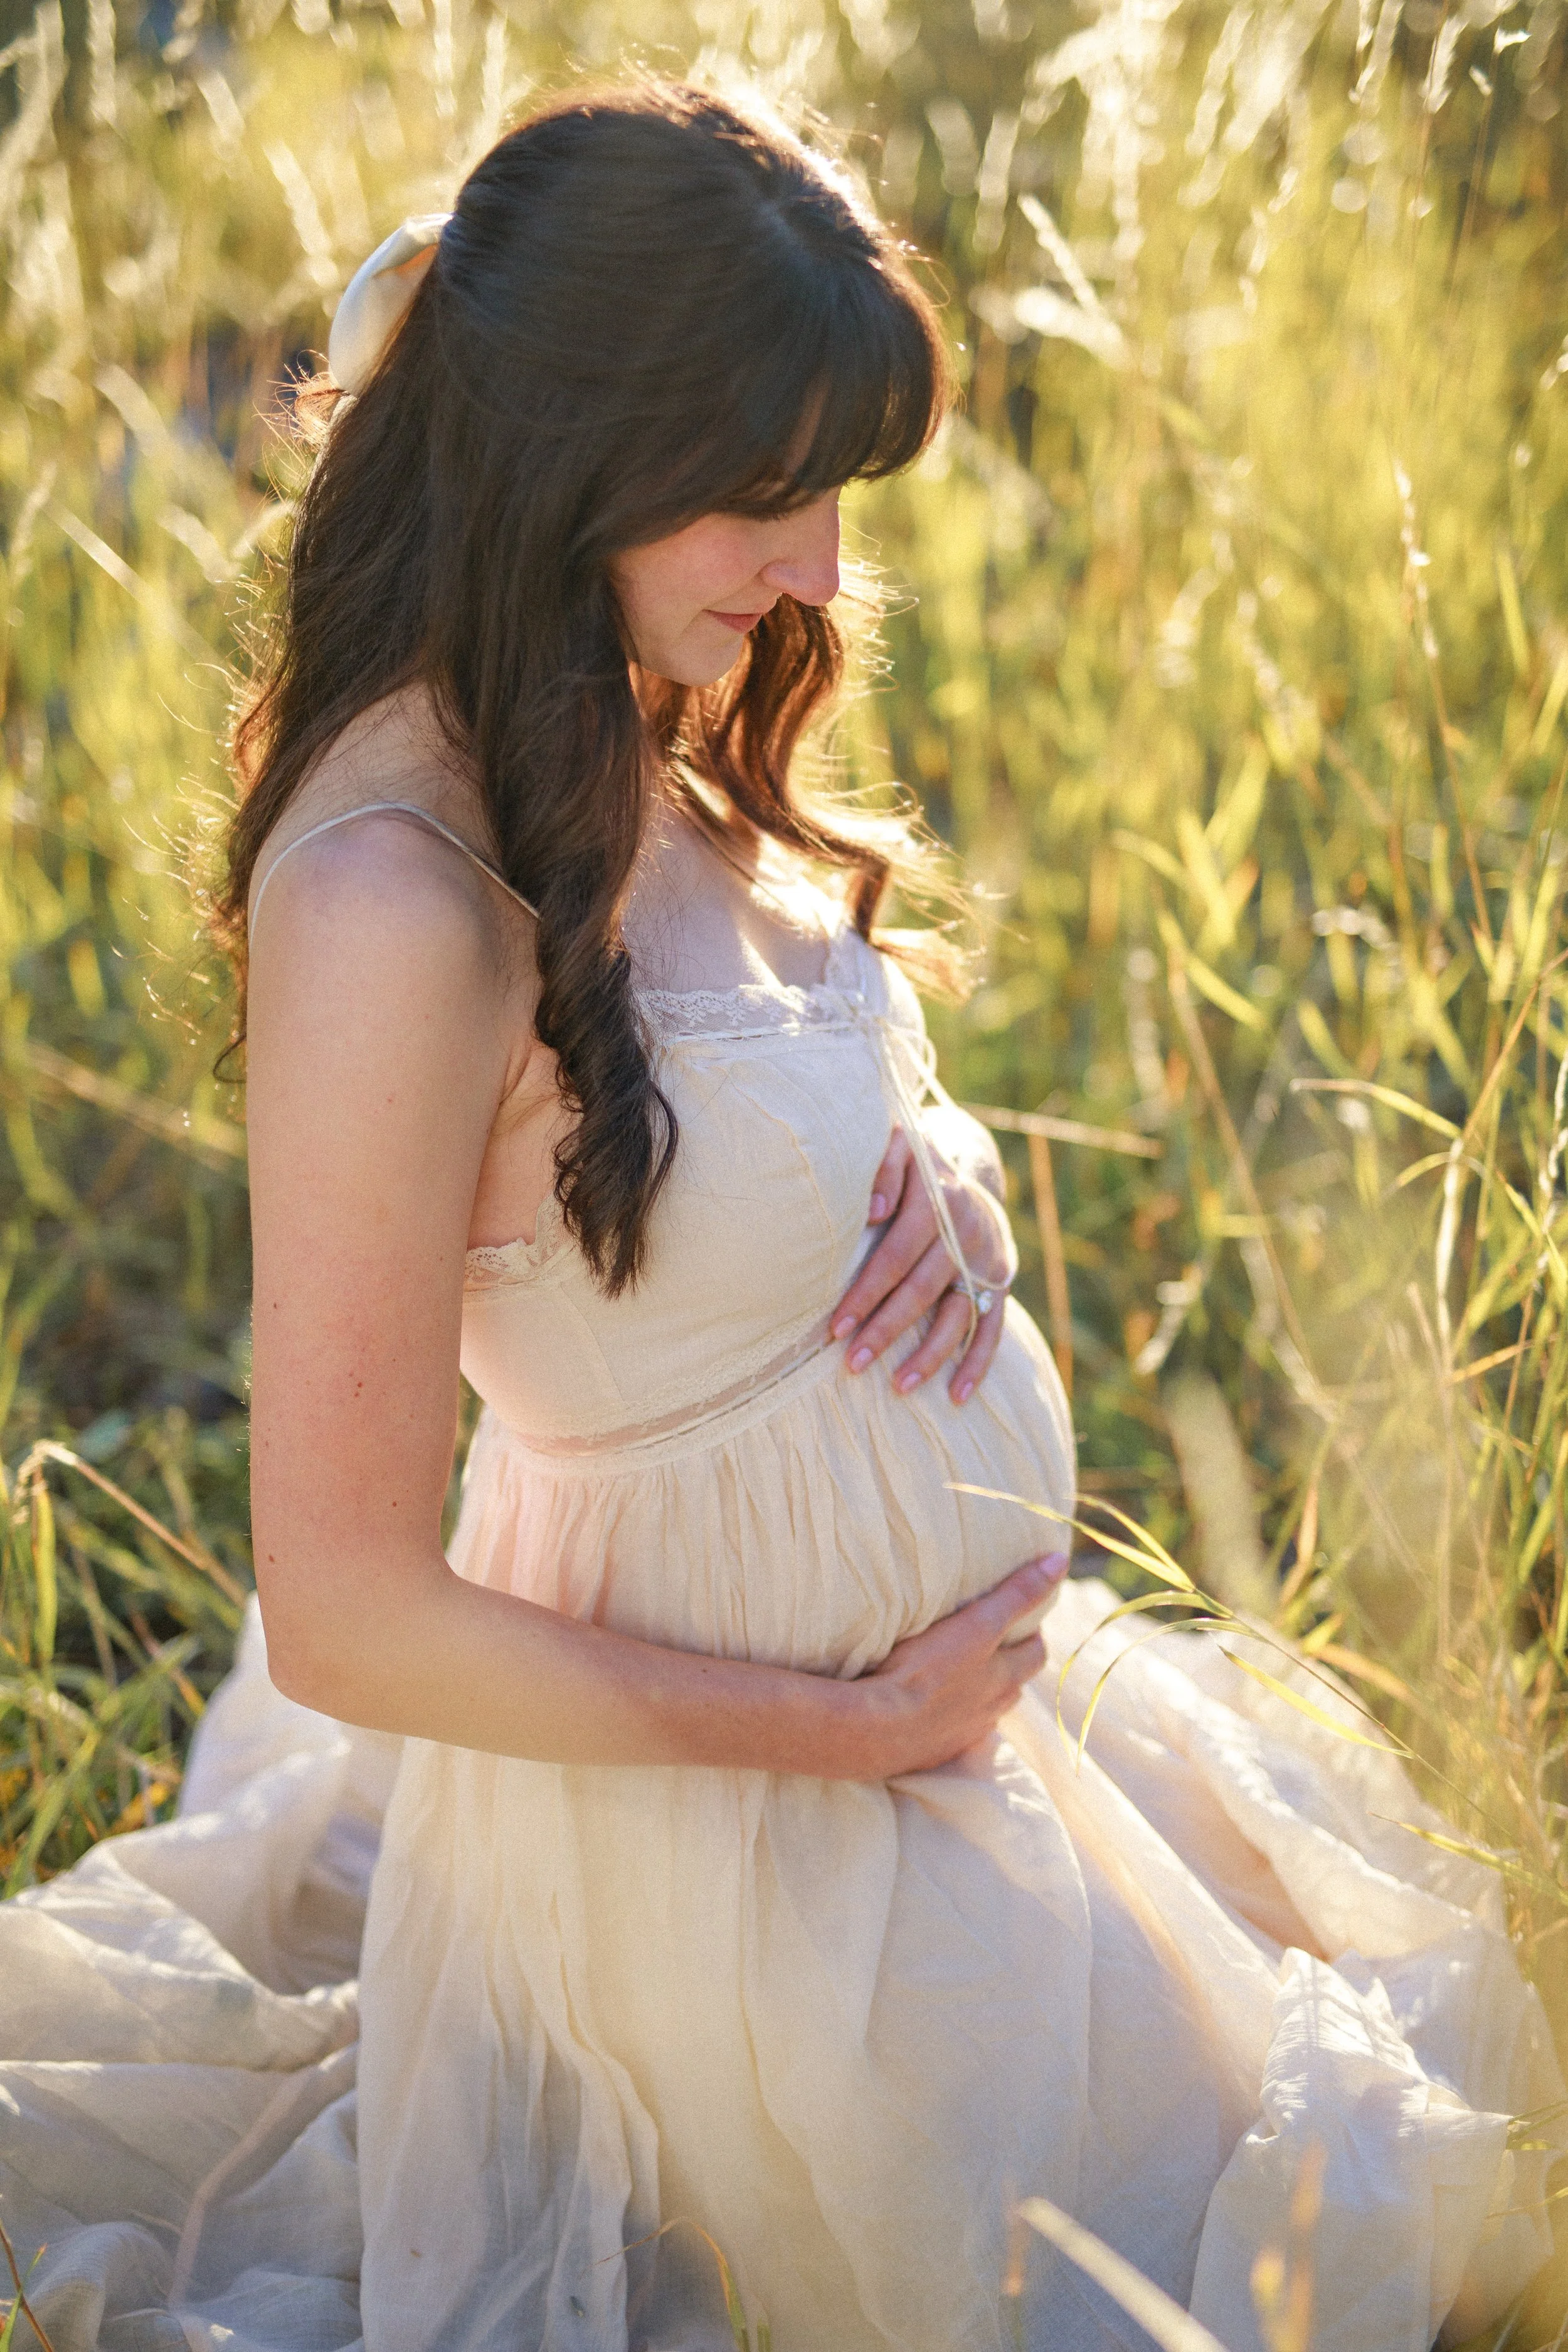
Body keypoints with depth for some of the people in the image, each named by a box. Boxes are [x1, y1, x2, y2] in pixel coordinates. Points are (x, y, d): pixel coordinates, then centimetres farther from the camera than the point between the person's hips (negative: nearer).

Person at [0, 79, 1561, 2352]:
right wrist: (862, 1725, -17)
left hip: (931, 1672, 8)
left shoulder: (630, 757, -3)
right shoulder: (398, 901, -30)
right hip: (736, 1809, -8)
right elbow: (346, 1615, -26)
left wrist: (943, 1160, -8)